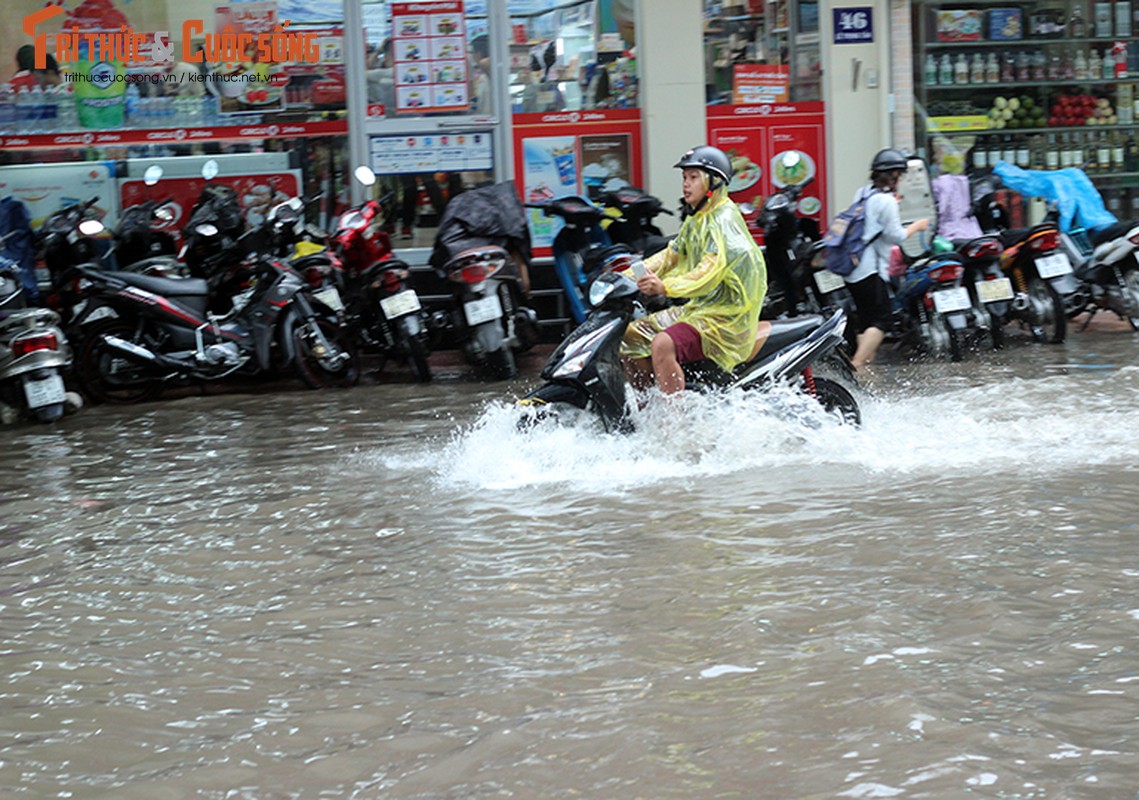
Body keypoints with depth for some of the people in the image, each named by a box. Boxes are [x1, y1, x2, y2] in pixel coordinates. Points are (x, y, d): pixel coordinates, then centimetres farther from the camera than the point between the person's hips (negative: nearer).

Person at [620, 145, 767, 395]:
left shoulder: (724, 219, -17)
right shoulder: (695, 219, 15)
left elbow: (711, 271, -31)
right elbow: (672, 255, 19)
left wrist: (665, 286, -45)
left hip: (728, 315, -11)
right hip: (699, 308, 11)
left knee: (663, 345, -31)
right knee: (632, 335, 10)